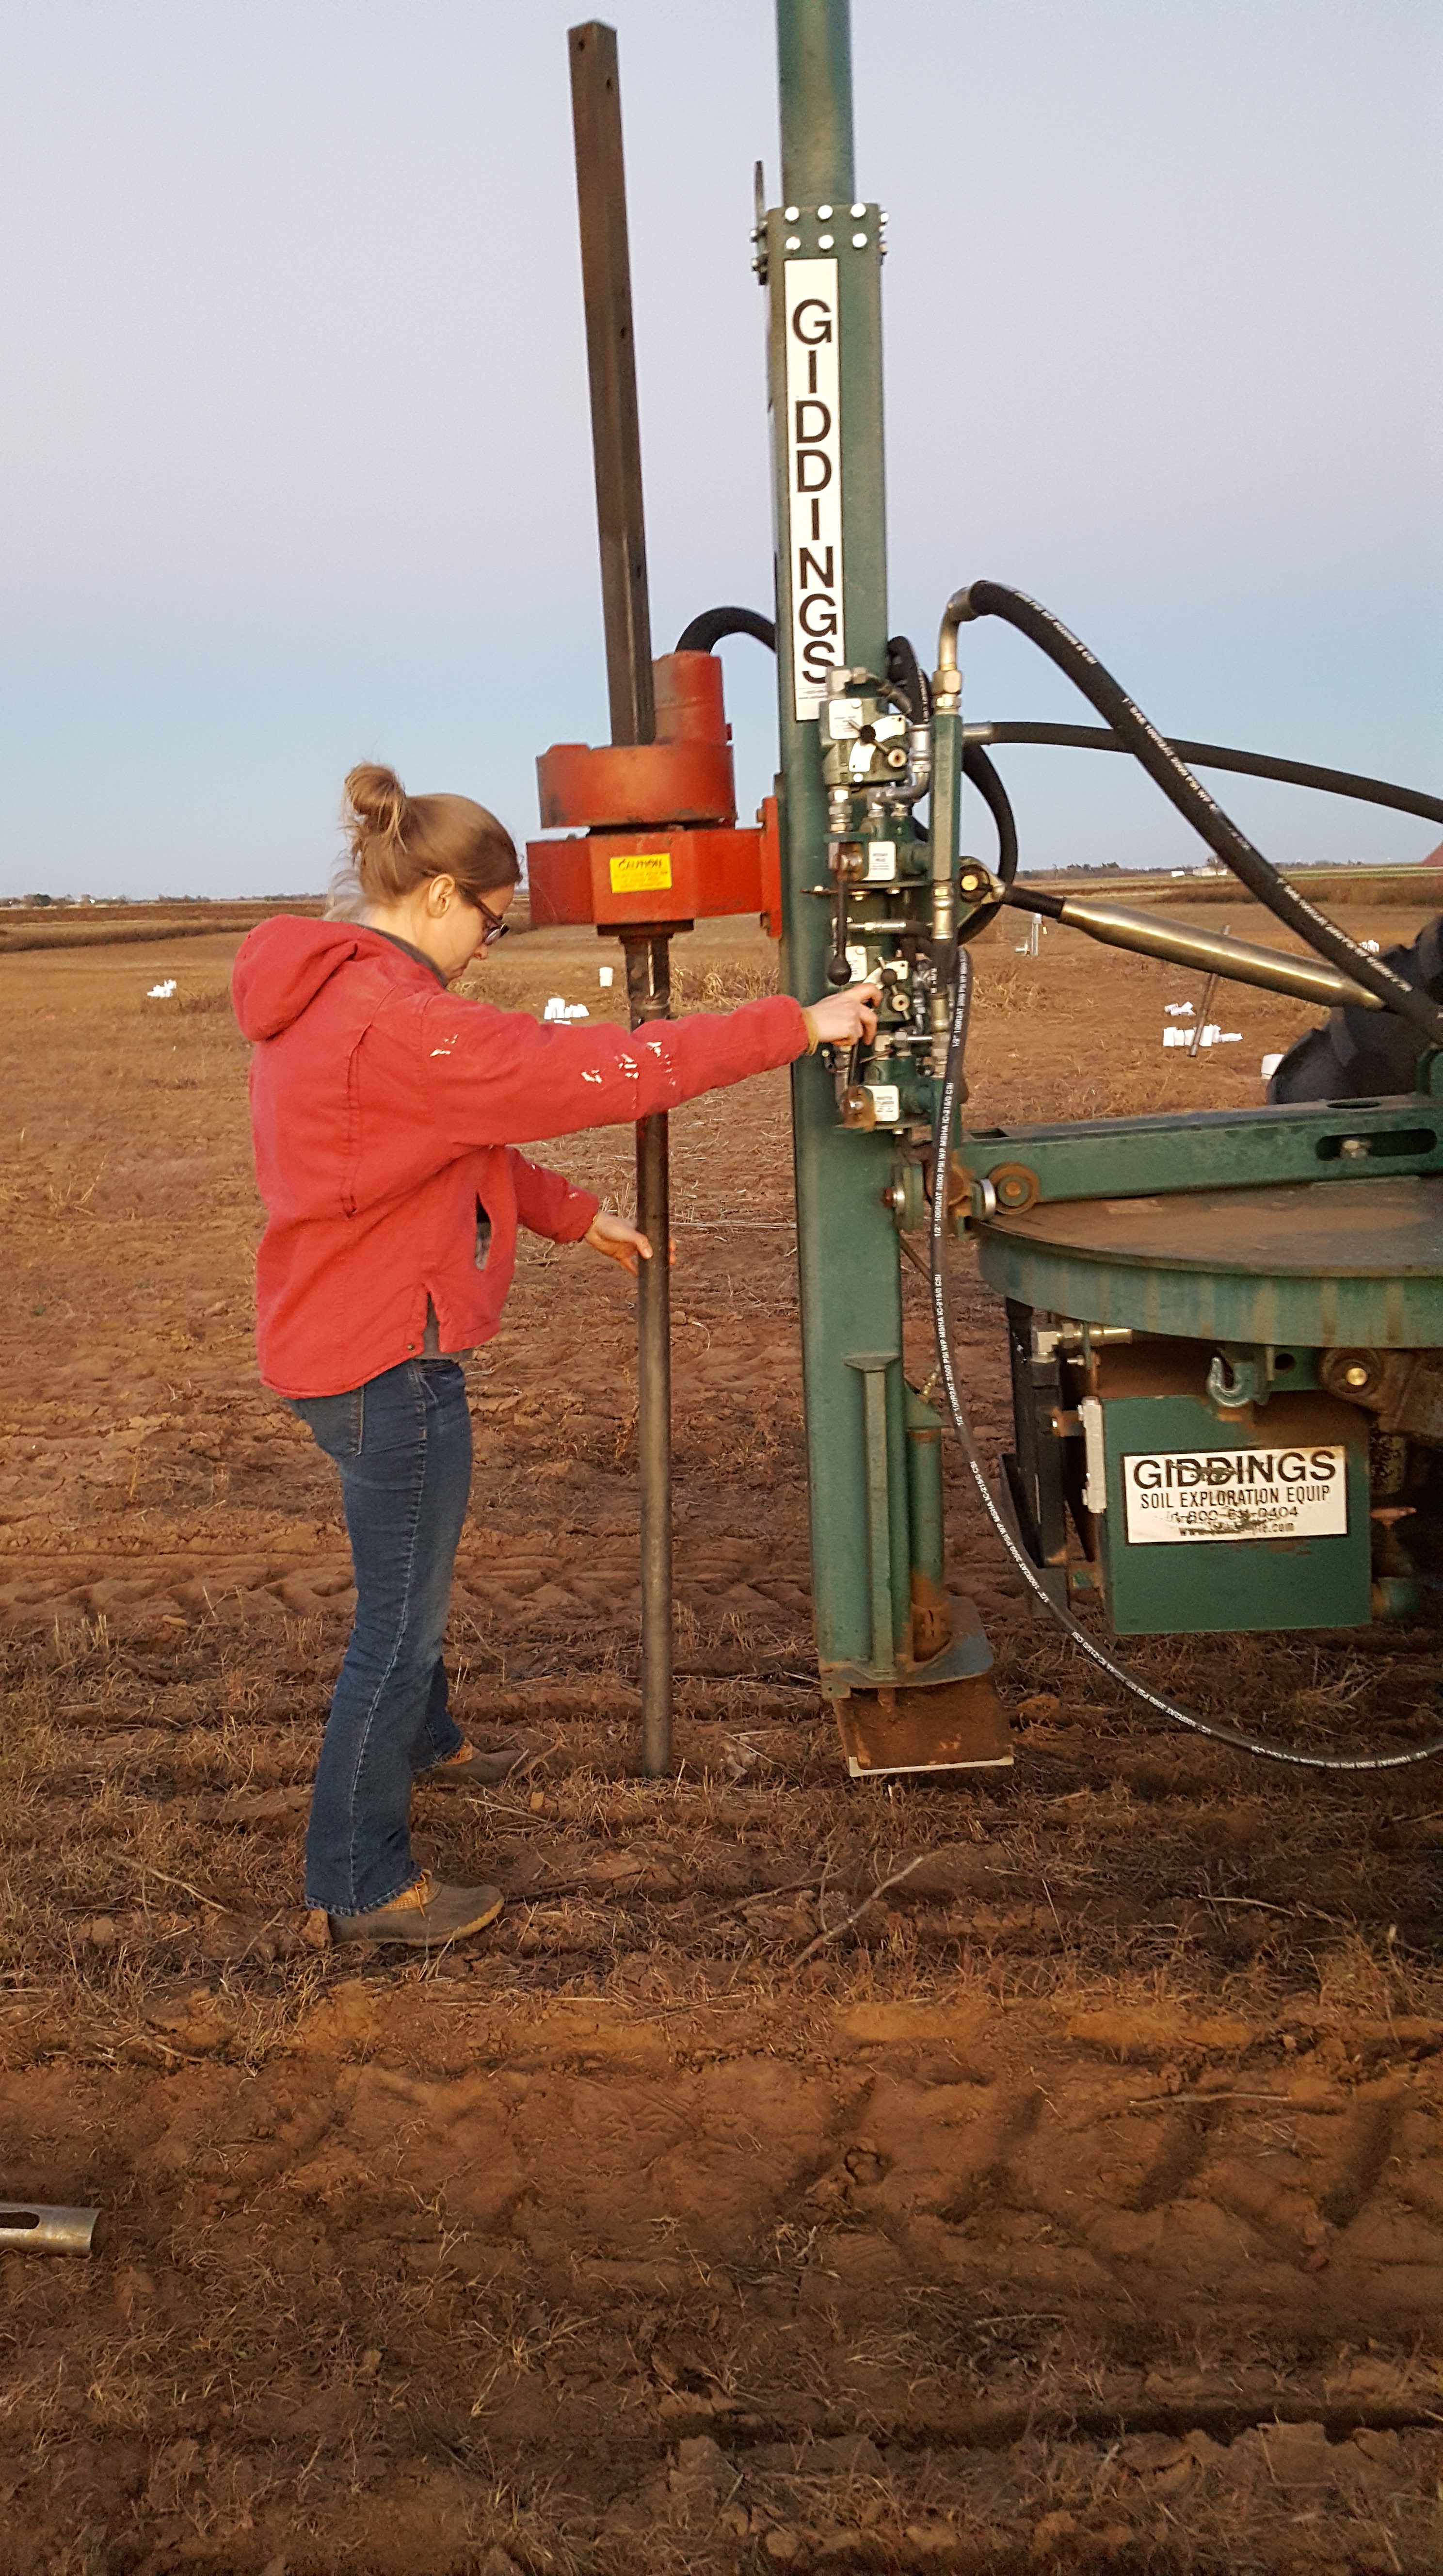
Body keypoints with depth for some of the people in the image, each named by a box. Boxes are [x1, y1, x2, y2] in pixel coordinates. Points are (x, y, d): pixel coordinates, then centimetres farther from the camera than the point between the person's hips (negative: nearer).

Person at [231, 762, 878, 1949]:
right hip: (389, 1359, -11)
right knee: (402, 1615, 3)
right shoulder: (395, 1023, -26)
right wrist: (793, 1027, -21)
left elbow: (458, 1147, 14)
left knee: (413, 1567, 29)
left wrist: (580, 1217, 14)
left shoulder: (328, 997, 8)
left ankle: (424, 1744, 53)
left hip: (338, 1337, 11)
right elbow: (595, 1070, -27)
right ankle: (365, 1887, 18)